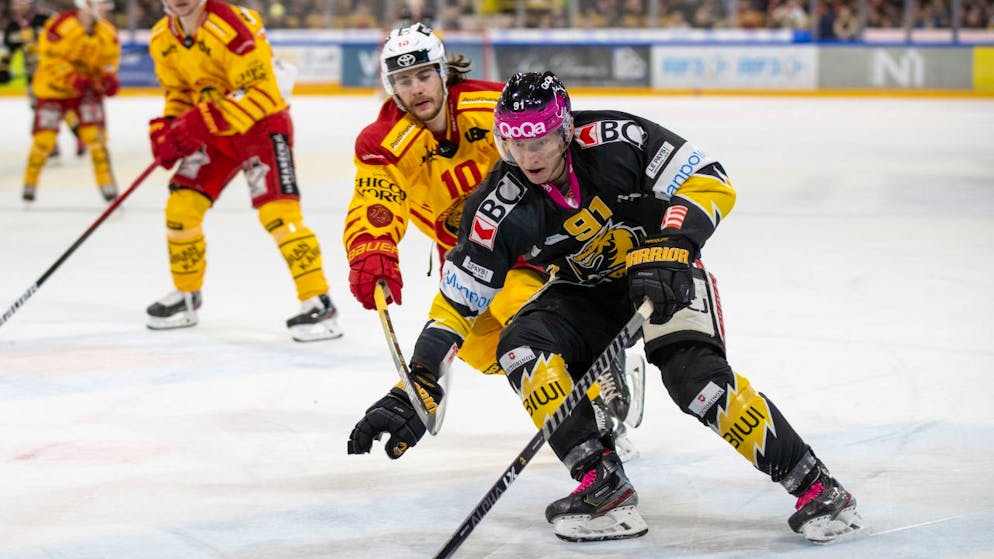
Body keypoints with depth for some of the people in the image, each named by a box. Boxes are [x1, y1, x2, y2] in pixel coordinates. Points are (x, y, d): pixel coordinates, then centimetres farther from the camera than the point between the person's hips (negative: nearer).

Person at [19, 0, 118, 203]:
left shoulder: (107, 32, -6)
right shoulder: (61, 26, -23)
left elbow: (110, 57, 6)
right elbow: (50, 58, -21)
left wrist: (109, 77, -13)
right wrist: (73, 79, -29)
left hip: (87, 89, 3)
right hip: (53, 87, -3)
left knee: (94, 134, -12)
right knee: (44, 138, -4)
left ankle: (107, 184, -2)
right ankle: (30, 183, 16)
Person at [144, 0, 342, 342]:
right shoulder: (162, 39, -1)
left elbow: (260, 92, -27)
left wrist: (204, 122, -31)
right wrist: (166, 129, -6)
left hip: (262, 123, -7)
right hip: (212, 131, 7)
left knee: (276, 210, -20)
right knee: (181, 206, 1)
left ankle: (318, 303, -17)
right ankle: (185, 296, 21)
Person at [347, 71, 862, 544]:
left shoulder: (616, 141, -27)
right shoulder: (501, 209, -20)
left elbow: (711, 183, -24)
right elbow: (457, 303, -15)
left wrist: (668, 250, -38)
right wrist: (419, 386, -21)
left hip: (665, 276, -3)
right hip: (585, 291, 3)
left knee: (694, 374, -28)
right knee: (521, 346, -24)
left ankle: (814, 485, -18)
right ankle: (603, 486, -25)